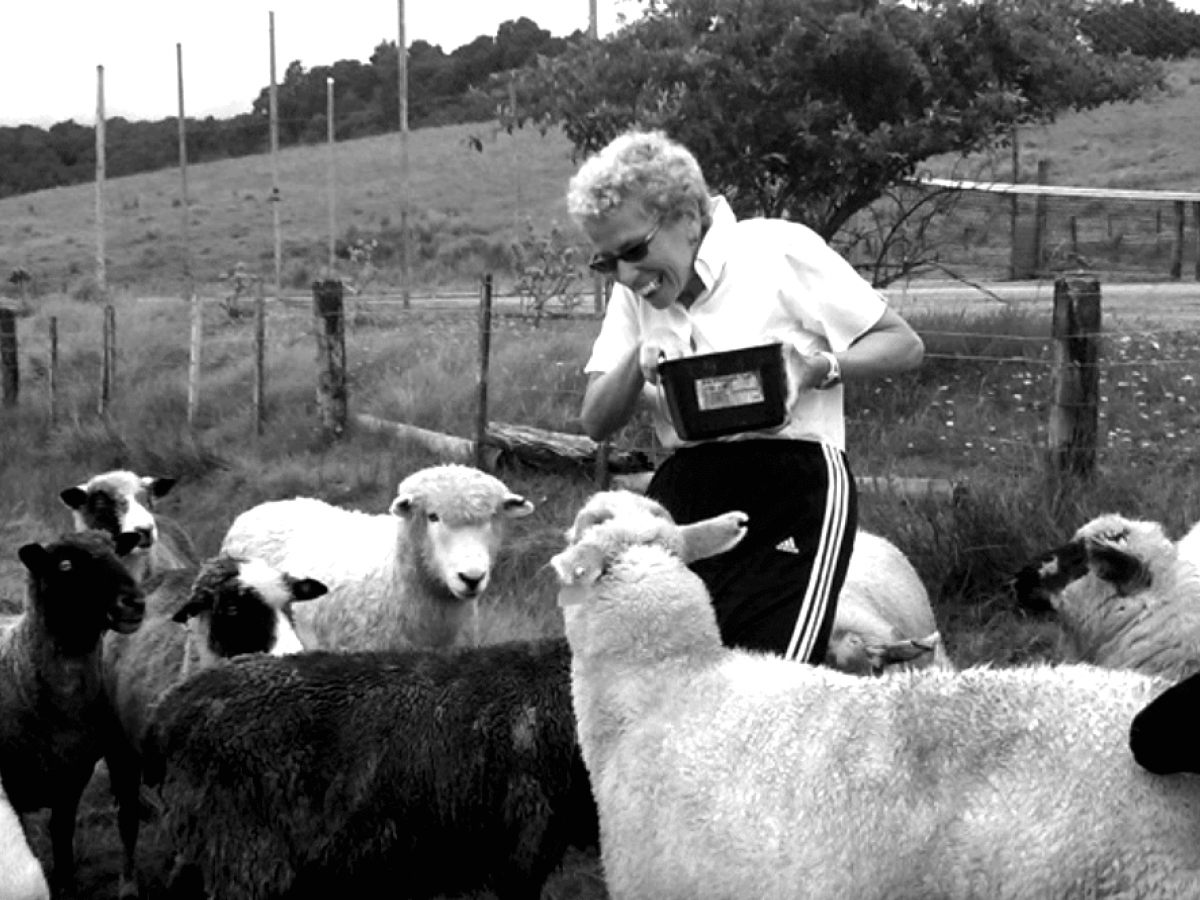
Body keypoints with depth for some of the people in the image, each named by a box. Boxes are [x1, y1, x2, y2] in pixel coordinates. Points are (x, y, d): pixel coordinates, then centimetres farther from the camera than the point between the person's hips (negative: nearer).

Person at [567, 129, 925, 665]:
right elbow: (595, 423, 11)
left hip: (791, 487, -5)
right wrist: (635, 364, -9)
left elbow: (905, 346, 2)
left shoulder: (779, 249, -2)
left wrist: (819, 367, -16)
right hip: (683, 493, 5)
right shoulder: (634, 293, 14)